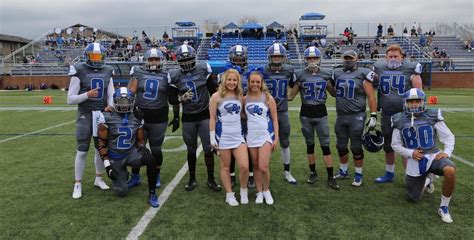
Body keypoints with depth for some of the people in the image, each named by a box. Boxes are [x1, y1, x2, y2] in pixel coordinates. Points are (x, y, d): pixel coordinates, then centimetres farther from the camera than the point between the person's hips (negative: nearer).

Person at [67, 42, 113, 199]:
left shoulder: (107, 72, 5)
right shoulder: (79, 72, -8)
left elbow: (111, 95, 6)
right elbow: (70, 99, -8)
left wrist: (110, 106, -15)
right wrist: (87, 95, -23)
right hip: (85, 116, -4)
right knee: (82, 151, 0)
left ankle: (98, 179, 29)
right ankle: (78, 184, 13)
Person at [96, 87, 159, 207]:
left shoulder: (136, 118, -3)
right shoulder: (107, 118, -13)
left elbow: (140, 140, 6)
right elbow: (102, 143, -10)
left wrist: (143, 148, -17)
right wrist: (107, 164, -15)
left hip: (131, 153, 2)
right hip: (115, 158, -2)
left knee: (151, 159, -30)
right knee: (121, 192, -4)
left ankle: (152, 194, -15)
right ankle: (122, 174, 33)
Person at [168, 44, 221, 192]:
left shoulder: (203, 69, -4)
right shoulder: (175, 76, -4)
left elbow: (213, 91, 4)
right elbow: (171, 100, 1)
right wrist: (182, 98, -20)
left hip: (205, 115, -1)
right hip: (188, 118, 1)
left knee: (208, 149, 1)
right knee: (191, 150, 12)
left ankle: (211, 179, 16)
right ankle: (192, 180, 28)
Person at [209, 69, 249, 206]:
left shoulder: (240, 96, 7)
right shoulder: (217, 96, -5)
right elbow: (212, 118, -4)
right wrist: (212, 137, -7)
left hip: (238, 136, 3)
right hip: (223, 137, -3)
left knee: (244, 166, -4)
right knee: (225, 167, 8)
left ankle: (244, 190, 22)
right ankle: (229, 195, 23)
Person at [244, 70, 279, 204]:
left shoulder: (268, 98, -4)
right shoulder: (245, 99, 4)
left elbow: (275, 119, -2)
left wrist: (276, 137, -6)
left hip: (266, 136, -3)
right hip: (251, 137, 3)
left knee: (263, 167, -10)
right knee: (255, 166, 10)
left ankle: (266, 190, 16)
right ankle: (259, 192, 26)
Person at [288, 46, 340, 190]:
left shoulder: (326, 75, 0)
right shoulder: (300, 75, -3)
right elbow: (290, 97, 2)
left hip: (321, 113, 0)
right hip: (306, 113, 0)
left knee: (325, 145, 0)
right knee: (310, 144, 11)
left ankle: (331, 177, 6)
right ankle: (313, 173, 26)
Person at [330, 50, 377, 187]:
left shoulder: (362, 74, -7)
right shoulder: (337, 74, 8)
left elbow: (371, 96, -9)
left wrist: (373, 116, -13)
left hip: (356, 116, -5)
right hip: (341, 116, 5)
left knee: (356, 147, 2)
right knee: (341, 146, 15)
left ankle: (358, 174, 18)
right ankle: (343, 171, 33)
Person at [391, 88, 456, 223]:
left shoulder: (433, 117, -5)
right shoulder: (400, 121, -3)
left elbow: (448, 136, 2)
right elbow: (395, 145, 3)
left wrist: (447, 152, -15)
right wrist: (410, 153, -13)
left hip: (434, 156, -1)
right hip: (415, 161, 1)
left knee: (450, 171, -36)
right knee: (414, 198, 9)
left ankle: (444, 207, -13)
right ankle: (427, 179, 42)